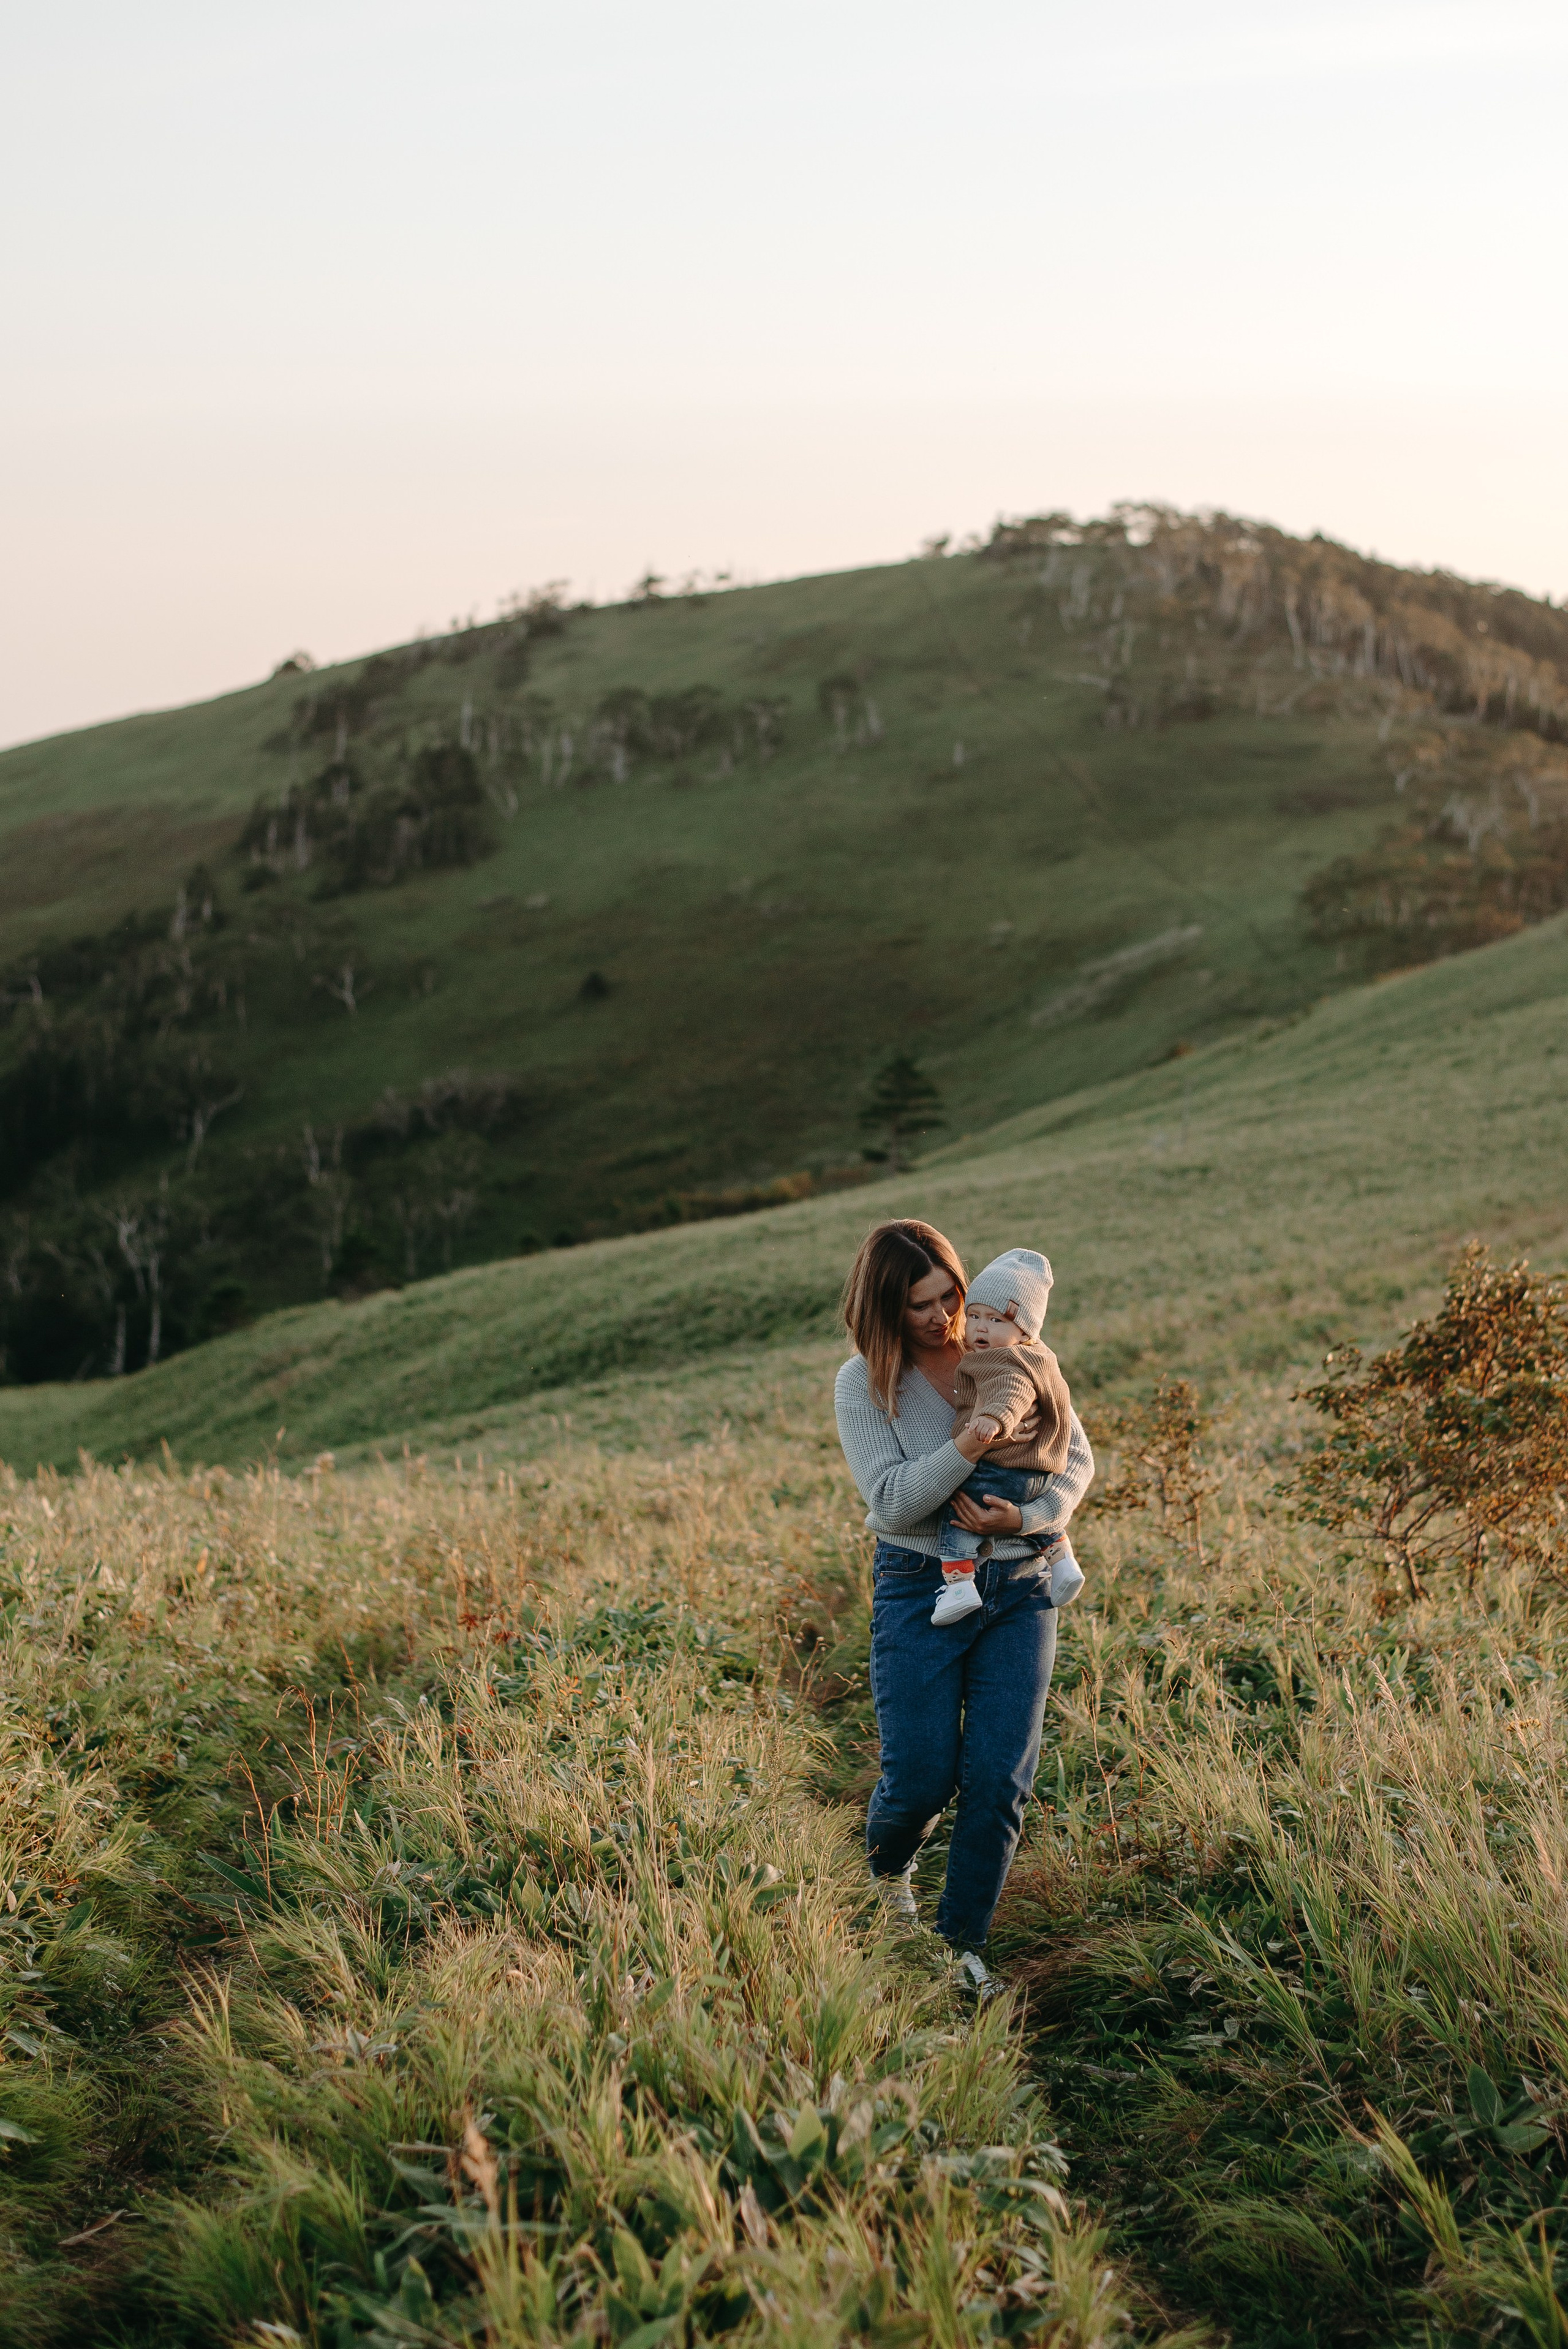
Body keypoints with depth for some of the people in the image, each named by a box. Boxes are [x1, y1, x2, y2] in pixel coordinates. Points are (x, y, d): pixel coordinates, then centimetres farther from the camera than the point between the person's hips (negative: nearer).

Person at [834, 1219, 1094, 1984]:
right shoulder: (863, 1383, -5)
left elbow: (1076, 1458, 4)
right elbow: (892, 1503, -14)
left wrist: (1027, 1517, -16)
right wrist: (975, 1442, -27)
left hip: (1019, 1585, 2)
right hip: (921, 1588, -2)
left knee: (999, 1778, -3)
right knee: (921, 1777, -2)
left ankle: (964, 1937, 15)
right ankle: (888, 1866, 34)